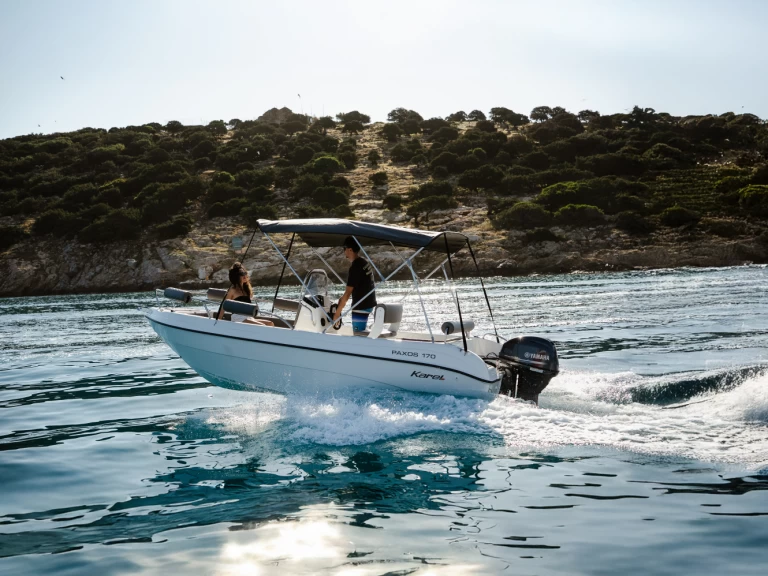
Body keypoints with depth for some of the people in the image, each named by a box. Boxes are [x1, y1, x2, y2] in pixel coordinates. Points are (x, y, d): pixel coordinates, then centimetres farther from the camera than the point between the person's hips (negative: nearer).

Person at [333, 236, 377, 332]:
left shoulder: (355, 267, -19)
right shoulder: (365, 262, 8)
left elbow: (348, 292, -20)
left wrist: (337, 312, -16)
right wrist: (343, 299, 13)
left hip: (361, 306, -9)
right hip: (369, 303, 9)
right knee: (361, 332, 16)